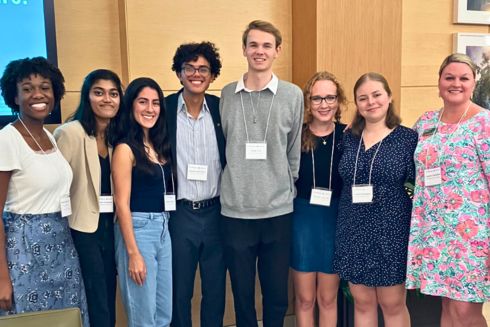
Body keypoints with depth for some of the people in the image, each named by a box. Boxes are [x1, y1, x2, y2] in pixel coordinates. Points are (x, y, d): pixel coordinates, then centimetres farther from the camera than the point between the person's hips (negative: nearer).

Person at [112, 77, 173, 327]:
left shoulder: (159, 145, 10)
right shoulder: (125, 148, -11)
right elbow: (122, 204, -13)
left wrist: (163, 226, 5)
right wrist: (133, 253, -15)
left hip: (164, 228, 7)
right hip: (137, 229, -7)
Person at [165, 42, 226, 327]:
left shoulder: (223, 109, 0)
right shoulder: (164, 109, -5)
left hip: (216, 212, 2)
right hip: (179, 214, -1)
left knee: (216, 290, 15)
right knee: (179, 291, 12)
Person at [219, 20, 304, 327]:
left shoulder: (293, 95, 0)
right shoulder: (226, 95, 2)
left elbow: (295, 152, 5)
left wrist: (287, 189, 5)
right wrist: (230, 187, 6)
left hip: (279, 210, 0)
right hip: (235, 210, 1)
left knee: (277, 292, 12)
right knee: (242, 291, 13)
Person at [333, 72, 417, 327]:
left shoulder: (408, 138, -5)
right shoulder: (349, 139, 5)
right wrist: (343, 224, 8)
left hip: (391, 233, -3)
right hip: (353, 234, 3)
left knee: (393, 305, 9)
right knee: (362, 303, 14)